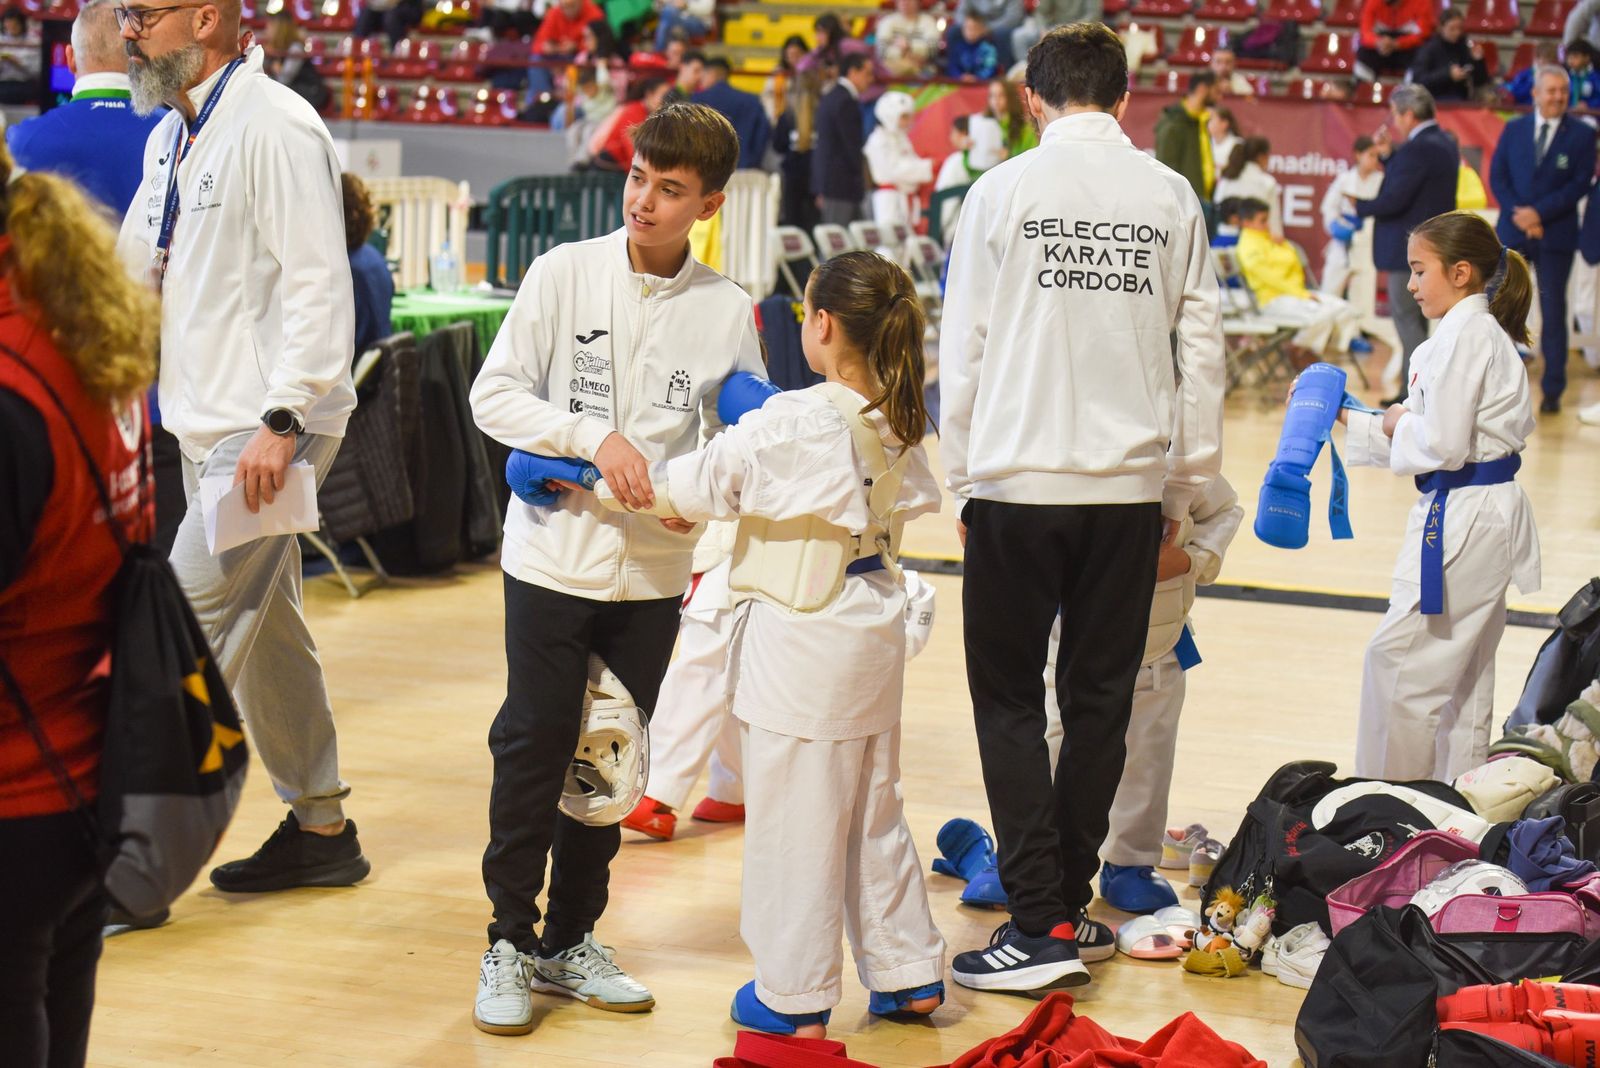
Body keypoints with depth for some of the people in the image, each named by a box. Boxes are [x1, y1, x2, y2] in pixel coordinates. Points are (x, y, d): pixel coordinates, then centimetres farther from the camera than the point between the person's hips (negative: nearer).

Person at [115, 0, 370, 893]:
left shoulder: (275, 128, -15)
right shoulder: (172, 138, 14)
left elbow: (320, 289, -19)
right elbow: (131, 269, 22)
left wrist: (280, 423, -23)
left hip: (266, 430, -10)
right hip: (207, 421, 10)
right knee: (265, 629, 14)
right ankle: (321, 827, 24)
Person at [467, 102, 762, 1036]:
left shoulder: (727, 310, 0)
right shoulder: (566, 272, -4)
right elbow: (495, 394, -6)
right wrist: (594, 437, -20)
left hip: (653, 574, 2)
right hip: (553, 560, -2)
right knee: (533, 749, 1)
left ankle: (571, 940, 26)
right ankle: (511, 943, 15)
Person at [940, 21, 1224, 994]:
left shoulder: (1004, 190, -2)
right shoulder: (1172, 197, 4)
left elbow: (963, 347, 0)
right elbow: (1203, 352, 7)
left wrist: (963, 481, 10)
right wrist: (1185, 493, 16)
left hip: (1018, 481, -2)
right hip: (1130, 487, 3)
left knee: (1010, 701, 4)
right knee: (1100, 701, 12)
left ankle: (1042, 923, -2)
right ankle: (1070, 905, 18)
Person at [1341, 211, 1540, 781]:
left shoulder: (1464, 336, -17)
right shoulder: (1483, 333, 14)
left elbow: (1443, 444, -23)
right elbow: (1450, 434, 19)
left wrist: (1396, 425, -4)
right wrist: (1348, 420, 15)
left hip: (1462, 518, -11)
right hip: (1486, 516, 11)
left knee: (1399, 659, -7)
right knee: (1463, 672, 16)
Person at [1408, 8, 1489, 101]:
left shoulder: (1465, 47, 8)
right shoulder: (1429, 48, -1)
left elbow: (1480, 82, 9)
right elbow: (1418, 79, -13)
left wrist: (1478, 61, -8)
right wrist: (1447, 75, -20)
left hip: (1461, 100, 4)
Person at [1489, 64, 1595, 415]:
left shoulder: (1582, 134, -1)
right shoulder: (1514, 129, 7)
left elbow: (1581, 182, -8)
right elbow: (1497, 176, 4)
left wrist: (1540, 212, -15)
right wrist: (1517, 213, -11)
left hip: (1555, 234, -2)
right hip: (1513, 230, 2)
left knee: (1553, 313, 3)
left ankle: (1552, 390, 9)